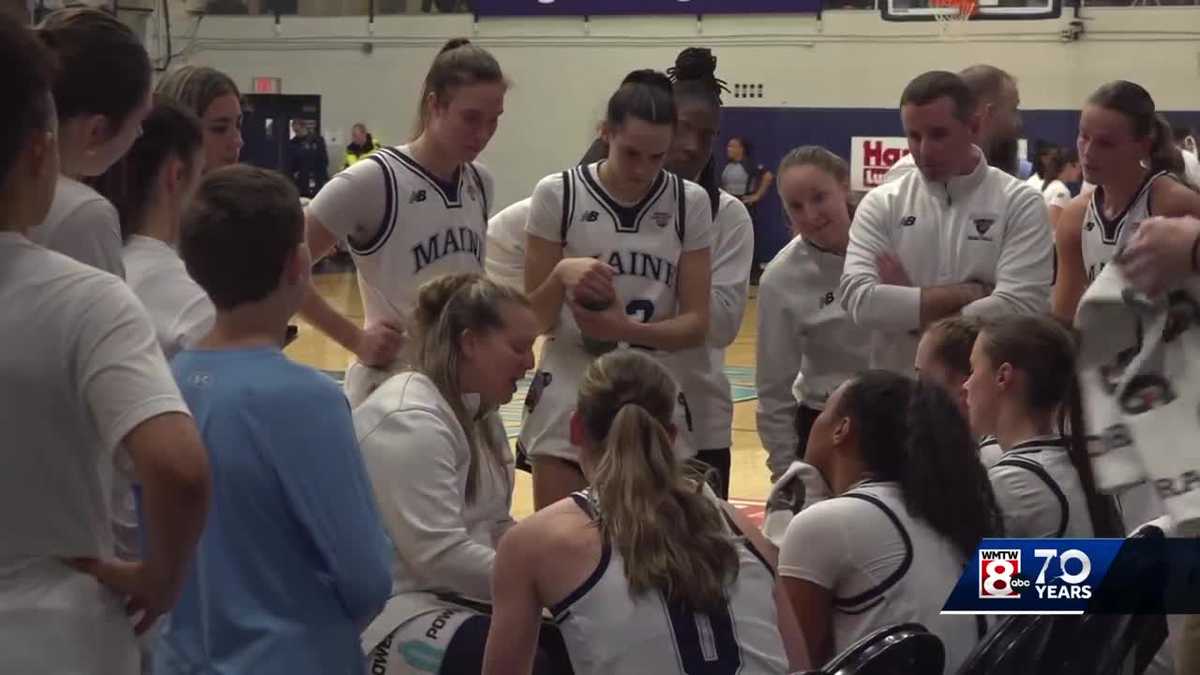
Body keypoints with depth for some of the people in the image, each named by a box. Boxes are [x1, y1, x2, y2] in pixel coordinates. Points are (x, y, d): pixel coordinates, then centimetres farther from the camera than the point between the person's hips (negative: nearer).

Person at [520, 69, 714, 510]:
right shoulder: (557, 195, -5)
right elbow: (534, 320, -1)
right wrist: (562, 275, -22)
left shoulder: (689, 203, 0)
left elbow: (697, 325, -2)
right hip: (568, 404, -2)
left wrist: (625, 329, -20)